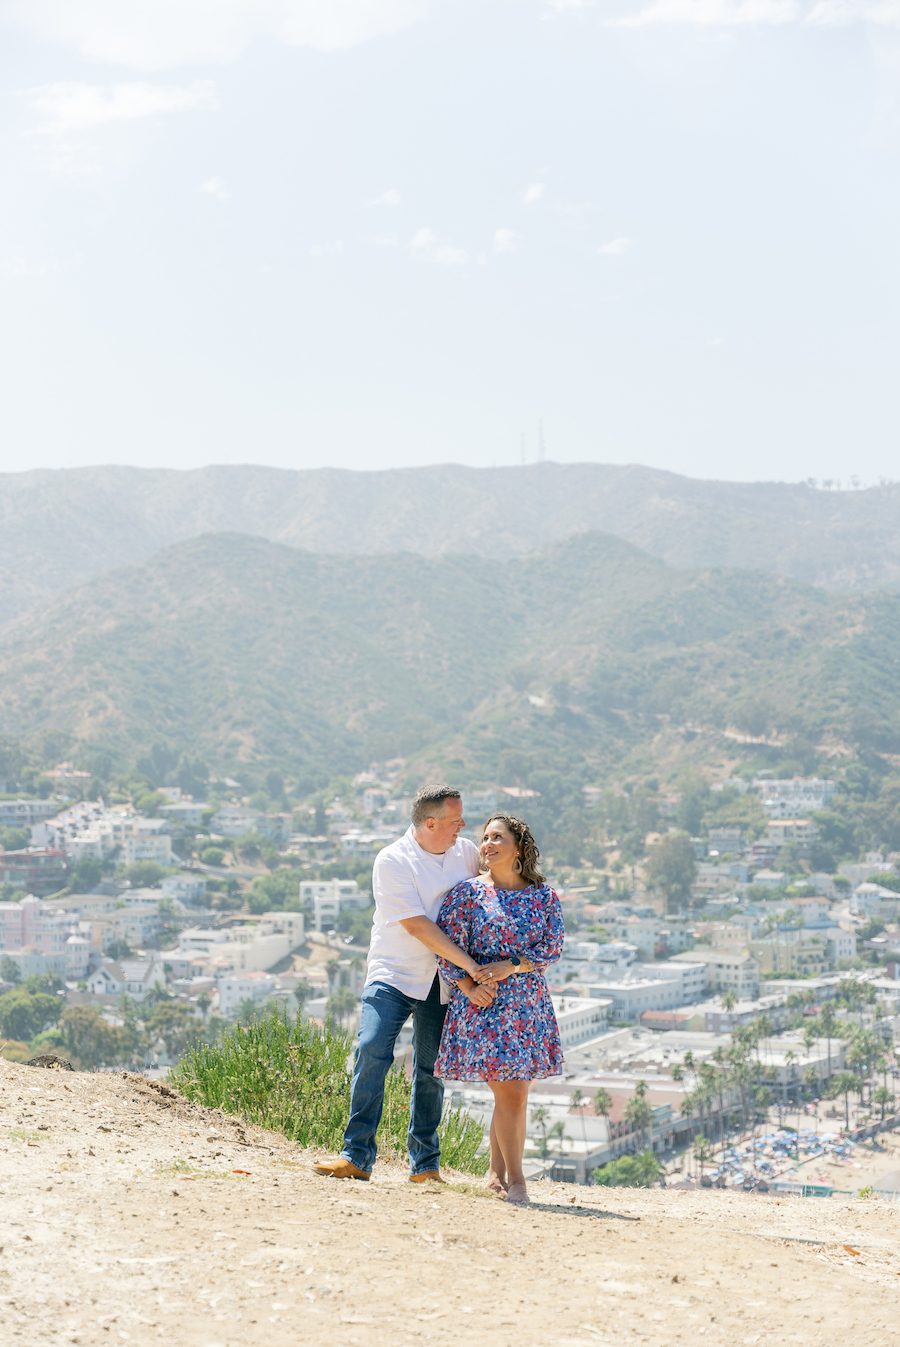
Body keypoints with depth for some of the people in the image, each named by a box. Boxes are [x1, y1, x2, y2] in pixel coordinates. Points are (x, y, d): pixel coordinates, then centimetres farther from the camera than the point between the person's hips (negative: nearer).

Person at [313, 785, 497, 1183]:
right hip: (393, 974, -4)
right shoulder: (392, 862, -12)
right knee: (372, 1051, -18)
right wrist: (470, 965, -19)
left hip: (443, 981, 4)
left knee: (431, 1068, 5)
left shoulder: (466, 852, 3)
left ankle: (425, 1163, 14)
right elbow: (417, 926, -17)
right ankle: (357, 1155, -14)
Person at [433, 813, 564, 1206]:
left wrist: (510, 966, -12)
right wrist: (468, 988, -11)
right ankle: (515, 1179, 0)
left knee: (513, 1094, 6)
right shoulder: (468, 892, 0)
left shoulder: (543, 894, 6)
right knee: (511, 1094, -9)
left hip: (529, 1004, 3)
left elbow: (552, 946, 0)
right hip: (484, 1004, -3)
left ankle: (496, 1173, 18)